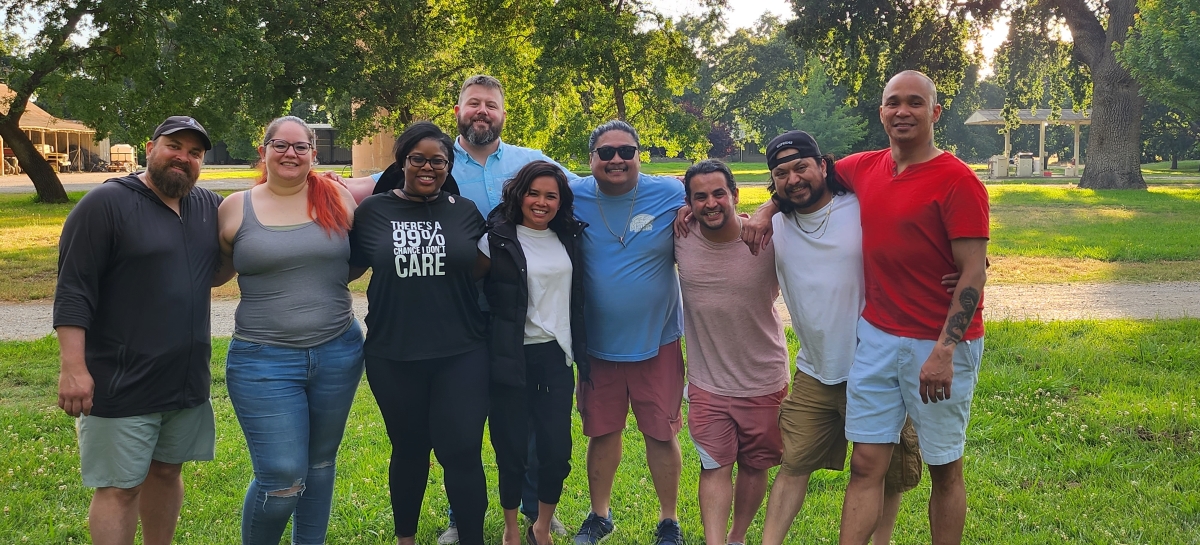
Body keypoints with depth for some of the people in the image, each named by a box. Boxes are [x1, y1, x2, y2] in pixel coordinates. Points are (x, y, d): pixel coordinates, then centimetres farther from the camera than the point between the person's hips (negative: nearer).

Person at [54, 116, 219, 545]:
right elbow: (73, 291, -13)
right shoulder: (106, 203, -10)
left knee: (166, 472, 18)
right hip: (121, 384, -6)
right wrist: (73, 368, -20)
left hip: (187, 380, 6)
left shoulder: (211, 207, 8)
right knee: (120, 487, 1)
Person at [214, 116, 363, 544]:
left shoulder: (338, 198, 2)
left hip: (338, 354, 3)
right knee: (282, 480, -6)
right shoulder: (236, 208, 0)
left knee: (321, 463, 15)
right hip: (264, 361, -2)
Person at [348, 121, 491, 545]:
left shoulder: (465, 212, 3)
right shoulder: (373, 211, 1)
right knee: (409, 450, 15)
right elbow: (349, 270, 9)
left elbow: (480, 271, 10)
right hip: (393, 358, 1)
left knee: (461, 453, -5)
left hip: (461, 355, 0)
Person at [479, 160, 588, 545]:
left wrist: (581, 357, 14)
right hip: (514, 358, -3)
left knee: (557, 449, 0)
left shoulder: (568, 240, 7)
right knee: (512, 448, 2)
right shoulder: (497, 240, -7)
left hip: (557, 356, 4)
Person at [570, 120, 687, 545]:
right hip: (598, 345, 1)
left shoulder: (672, 195, -8)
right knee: (602, 433, 15)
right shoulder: (574, 197, -6)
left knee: (661, 434, 7)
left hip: (657, 342, -1)